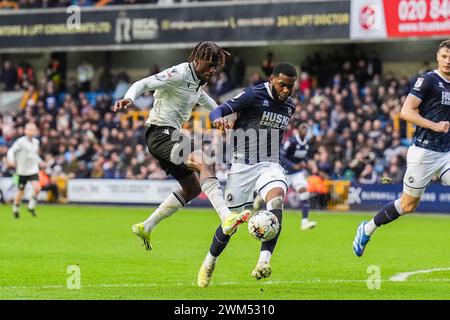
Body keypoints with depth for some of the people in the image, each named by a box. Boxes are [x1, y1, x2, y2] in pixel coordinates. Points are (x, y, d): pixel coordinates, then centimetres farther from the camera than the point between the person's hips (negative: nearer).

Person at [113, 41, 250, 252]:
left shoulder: (198, 81, 13)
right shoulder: (179, 75, -15)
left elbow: (202, 97, 36)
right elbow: (143, 84, -21)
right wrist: (128, 98, -40)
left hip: (170, 135, 11)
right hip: (161, 132, -11)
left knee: (192, 188, 15)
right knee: (204, 165, -30)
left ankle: (145, 227, 22)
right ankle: (227, 218, -44)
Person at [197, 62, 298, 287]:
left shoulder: (290, 106, 8)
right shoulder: (254, 95, -11)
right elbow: (217, 111, -19)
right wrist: (218, 119, -41)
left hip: (270, 165, 3)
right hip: (243, 166, -3)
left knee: (276, 202, -29)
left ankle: (264, 261, -37)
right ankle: (209, 263, 30)